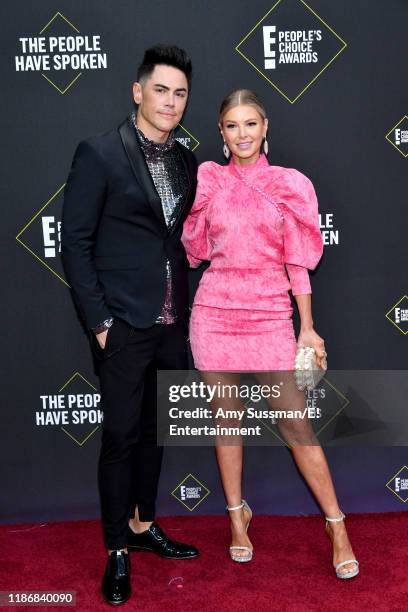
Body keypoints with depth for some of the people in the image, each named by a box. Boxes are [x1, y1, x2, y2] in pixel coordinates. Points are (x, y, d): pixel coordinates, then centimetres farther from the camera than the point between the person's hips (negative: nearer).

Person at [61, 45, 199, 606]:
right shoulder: (99, 154, -8)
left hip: (172, 324, 6)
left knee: (153, 430, 17)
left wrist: (184, 307, 9)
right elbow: (75, 244, -9)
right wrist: (99, 322, -12)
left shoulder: (186, 161, 9)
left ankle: (143, 524, 35)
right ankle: (117, 550, 21)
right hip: (124, 325, -5)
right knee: (121, 436, 4)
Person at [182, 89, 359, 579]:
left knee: (296, 425, -1)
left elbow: (297, 261, 2)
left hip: (270, 317, -1)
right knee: (227, 417, 11)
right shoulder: (207, 179, 6)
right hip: (214, 314, 2)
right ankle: (237, 513, 30)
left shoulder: (289, 184, 2)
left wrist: (307, 328, 0)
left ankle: (337, 526, 15)